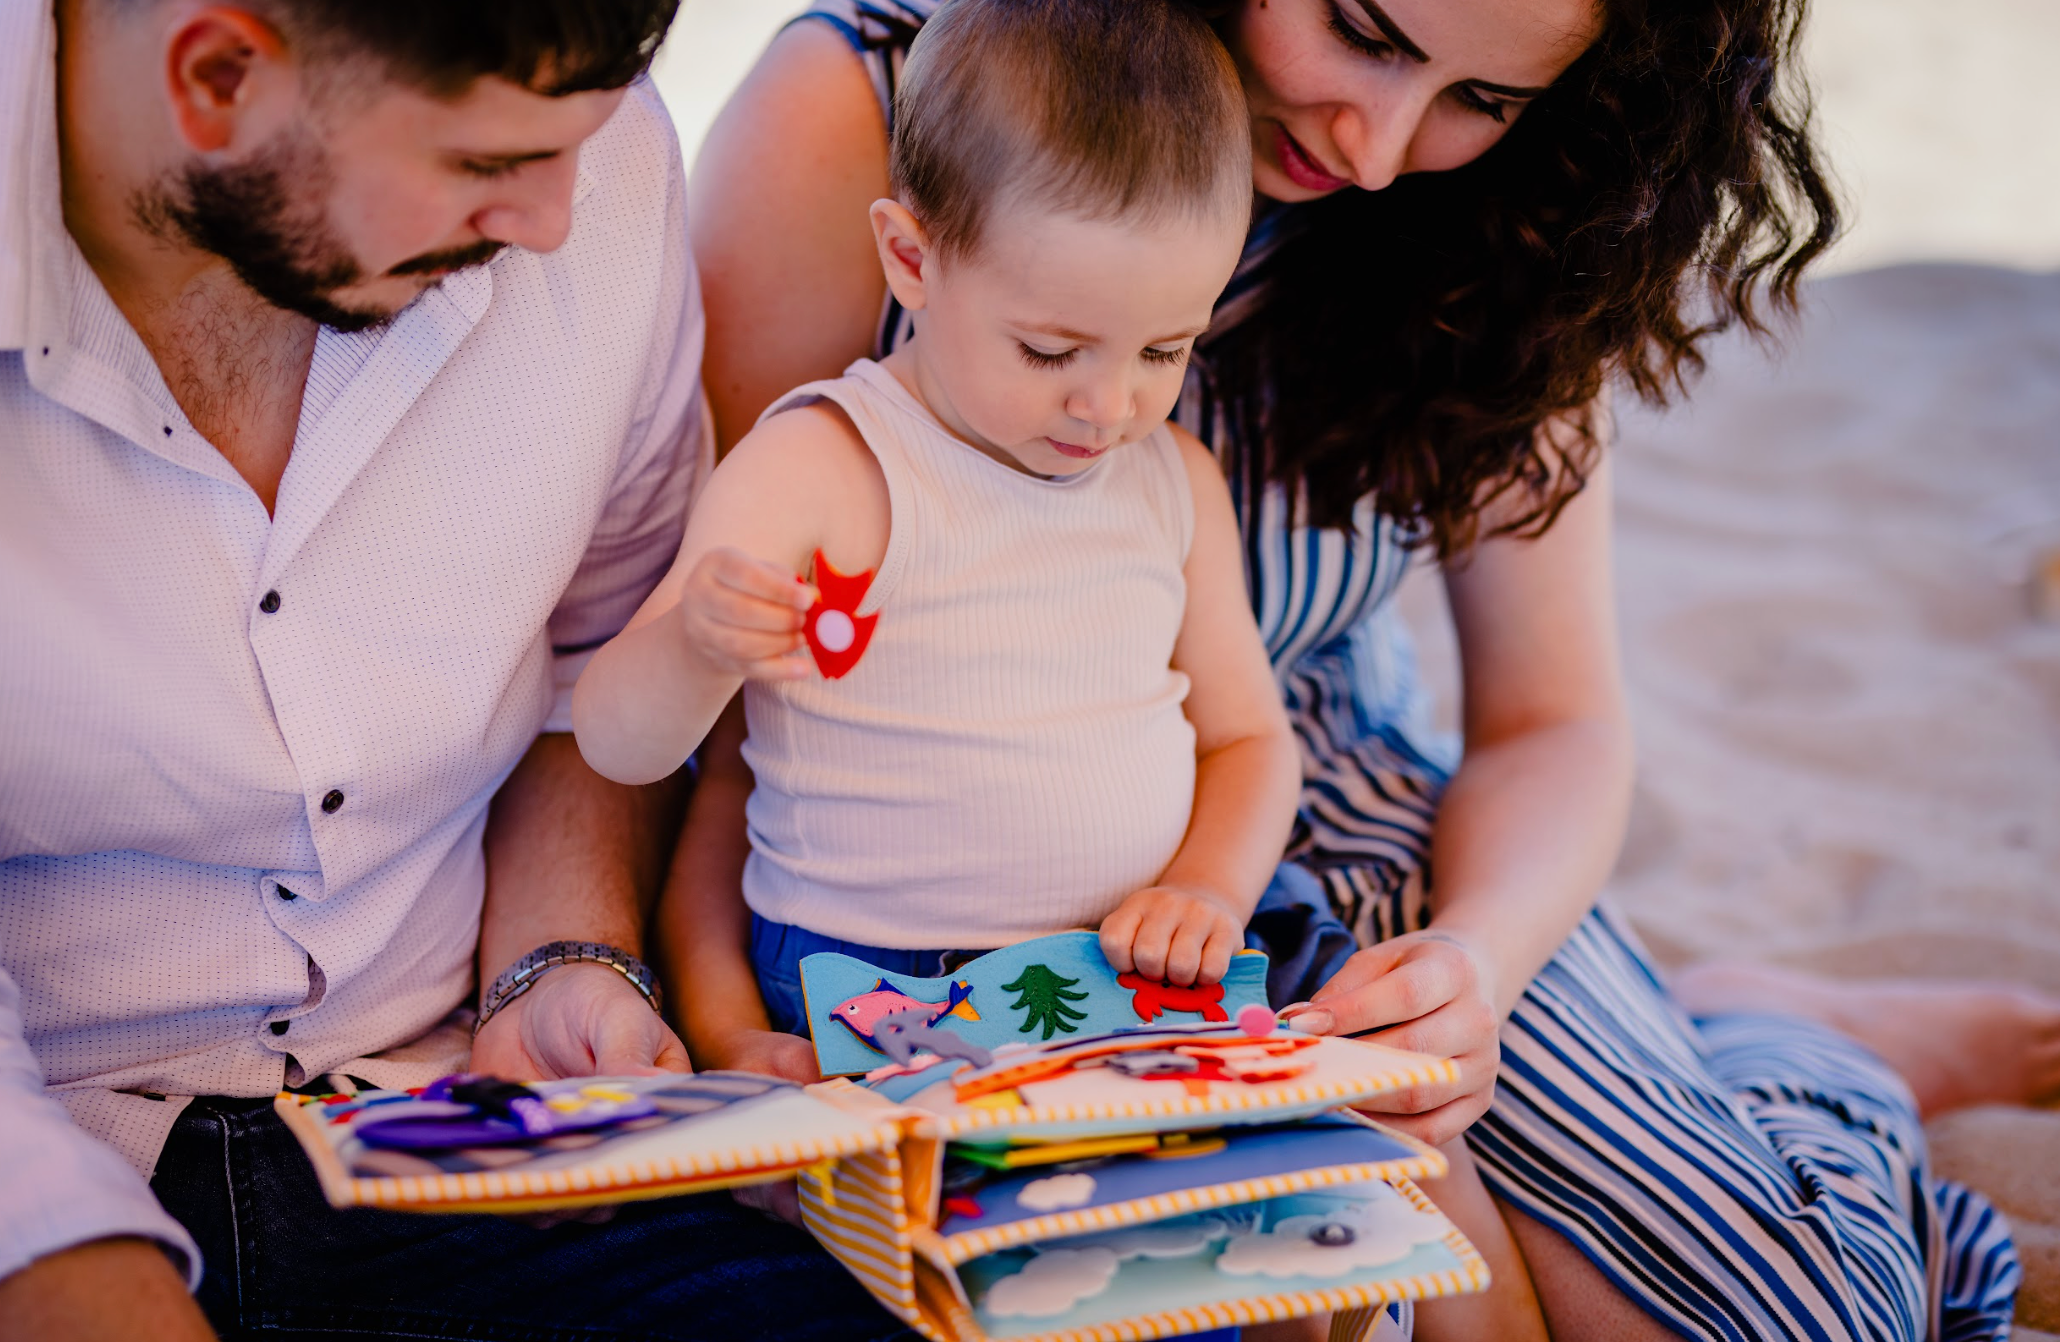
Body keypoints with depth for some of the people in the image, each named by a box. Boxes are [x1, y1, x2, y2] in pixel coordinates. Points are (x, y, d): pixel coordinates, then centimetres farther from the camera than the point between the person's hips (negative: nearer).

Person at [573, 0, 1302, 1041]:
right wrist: (697, 650, -35)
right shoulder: (815, 472, -9)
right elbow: (614, 746, -12)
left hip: (1140, 981, 5)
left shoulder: (1175, 480, 10)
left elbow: (1247, 734, 19)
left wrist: (1209, 889, -1)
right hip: (867, 995, -4)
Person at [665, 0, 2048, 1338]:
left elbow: (1553, 719, -4)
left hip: (1338, 812, 2)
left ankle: (1802, 1048, 21)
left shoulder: (1493, 219, -9)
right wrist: (708, 988, -30)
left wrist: (1480, 961, -25)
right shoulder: (855, 116, -21)